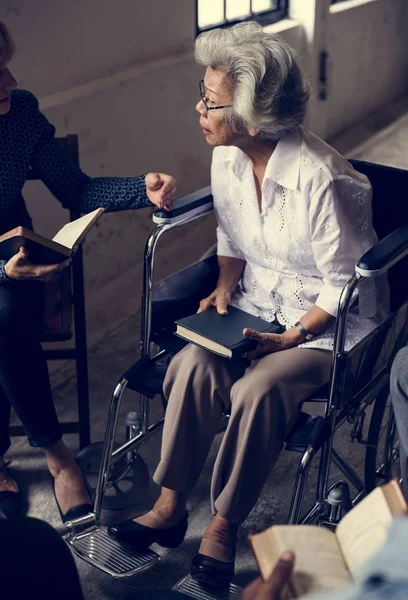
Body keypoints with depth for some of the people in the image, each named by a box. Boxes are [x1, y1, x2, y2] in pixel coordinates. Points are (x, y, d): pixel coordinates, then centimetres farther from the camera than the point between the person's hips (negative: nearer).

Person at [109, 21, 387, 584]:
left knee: (256, 391, -29)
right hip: (257, 302, 6)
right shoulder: (227, 158, -5)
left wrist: (291, 339, -23)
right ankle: (170, 506, -8)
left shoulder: (323, 179, -27)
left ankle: (224, 525, -7)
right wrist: (225, 285, -5)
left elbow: (343, 284, -18)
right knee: (194, 364, -22)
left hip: (329, 324, -6)